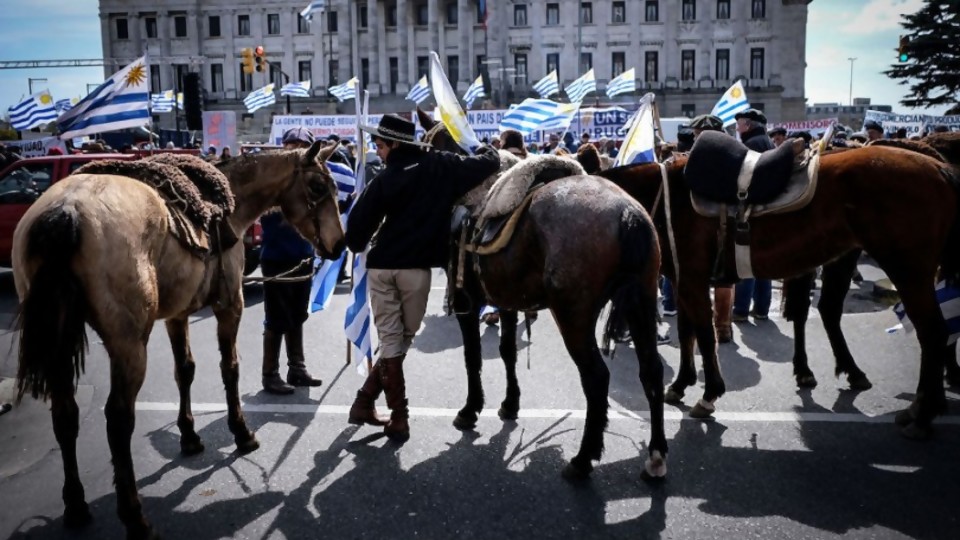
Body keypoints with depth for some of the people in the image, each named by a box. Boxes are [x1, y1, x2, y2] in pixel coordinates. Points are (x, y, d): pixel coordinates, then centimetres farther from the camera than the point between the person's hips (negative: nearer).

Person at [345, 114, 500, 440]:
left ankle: (399, 418, 9)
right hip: (416, 267, 0)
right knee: (403, 338, 16)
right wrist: (485, 150, 24)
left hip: (381, 266, 0)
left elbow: (359, 222, -3)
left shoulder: (384, 180, -4)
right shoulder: (442, 166, -2)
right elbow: (491, 162, 1)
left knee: (390, 340, 8)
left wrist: (357, 247, 19)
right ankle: (365, 401, 15)